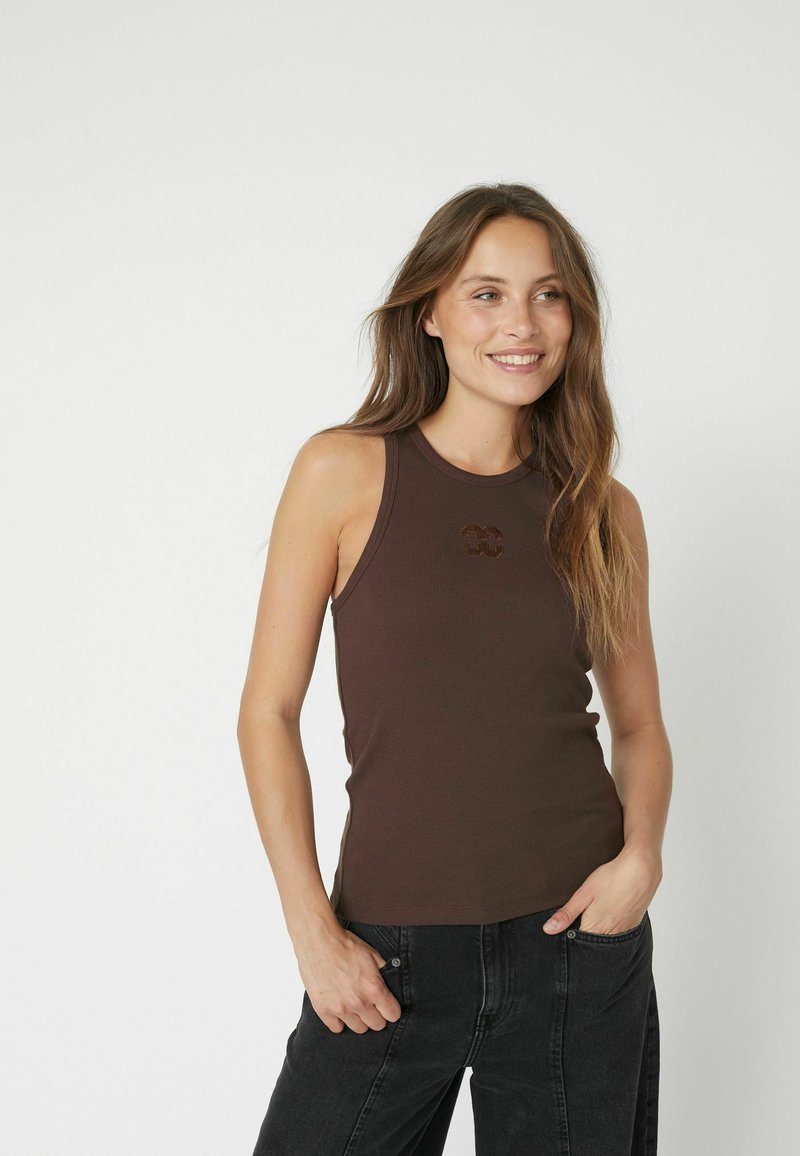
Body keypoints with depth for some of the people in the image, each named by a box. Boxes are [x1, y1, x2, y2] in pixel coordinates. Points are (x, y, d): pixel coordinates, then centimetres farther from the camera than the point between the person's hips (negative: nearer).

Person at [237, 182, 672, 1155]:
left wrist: (642, 853, -8)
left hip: (578, 934, 2)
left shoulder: (602, 510, 3)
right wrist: (313, 930, -10)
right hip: (393, 948, -2)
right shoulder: (344, 472, -5)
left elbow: (639, 722, 11)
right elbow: (269, 712, -4)